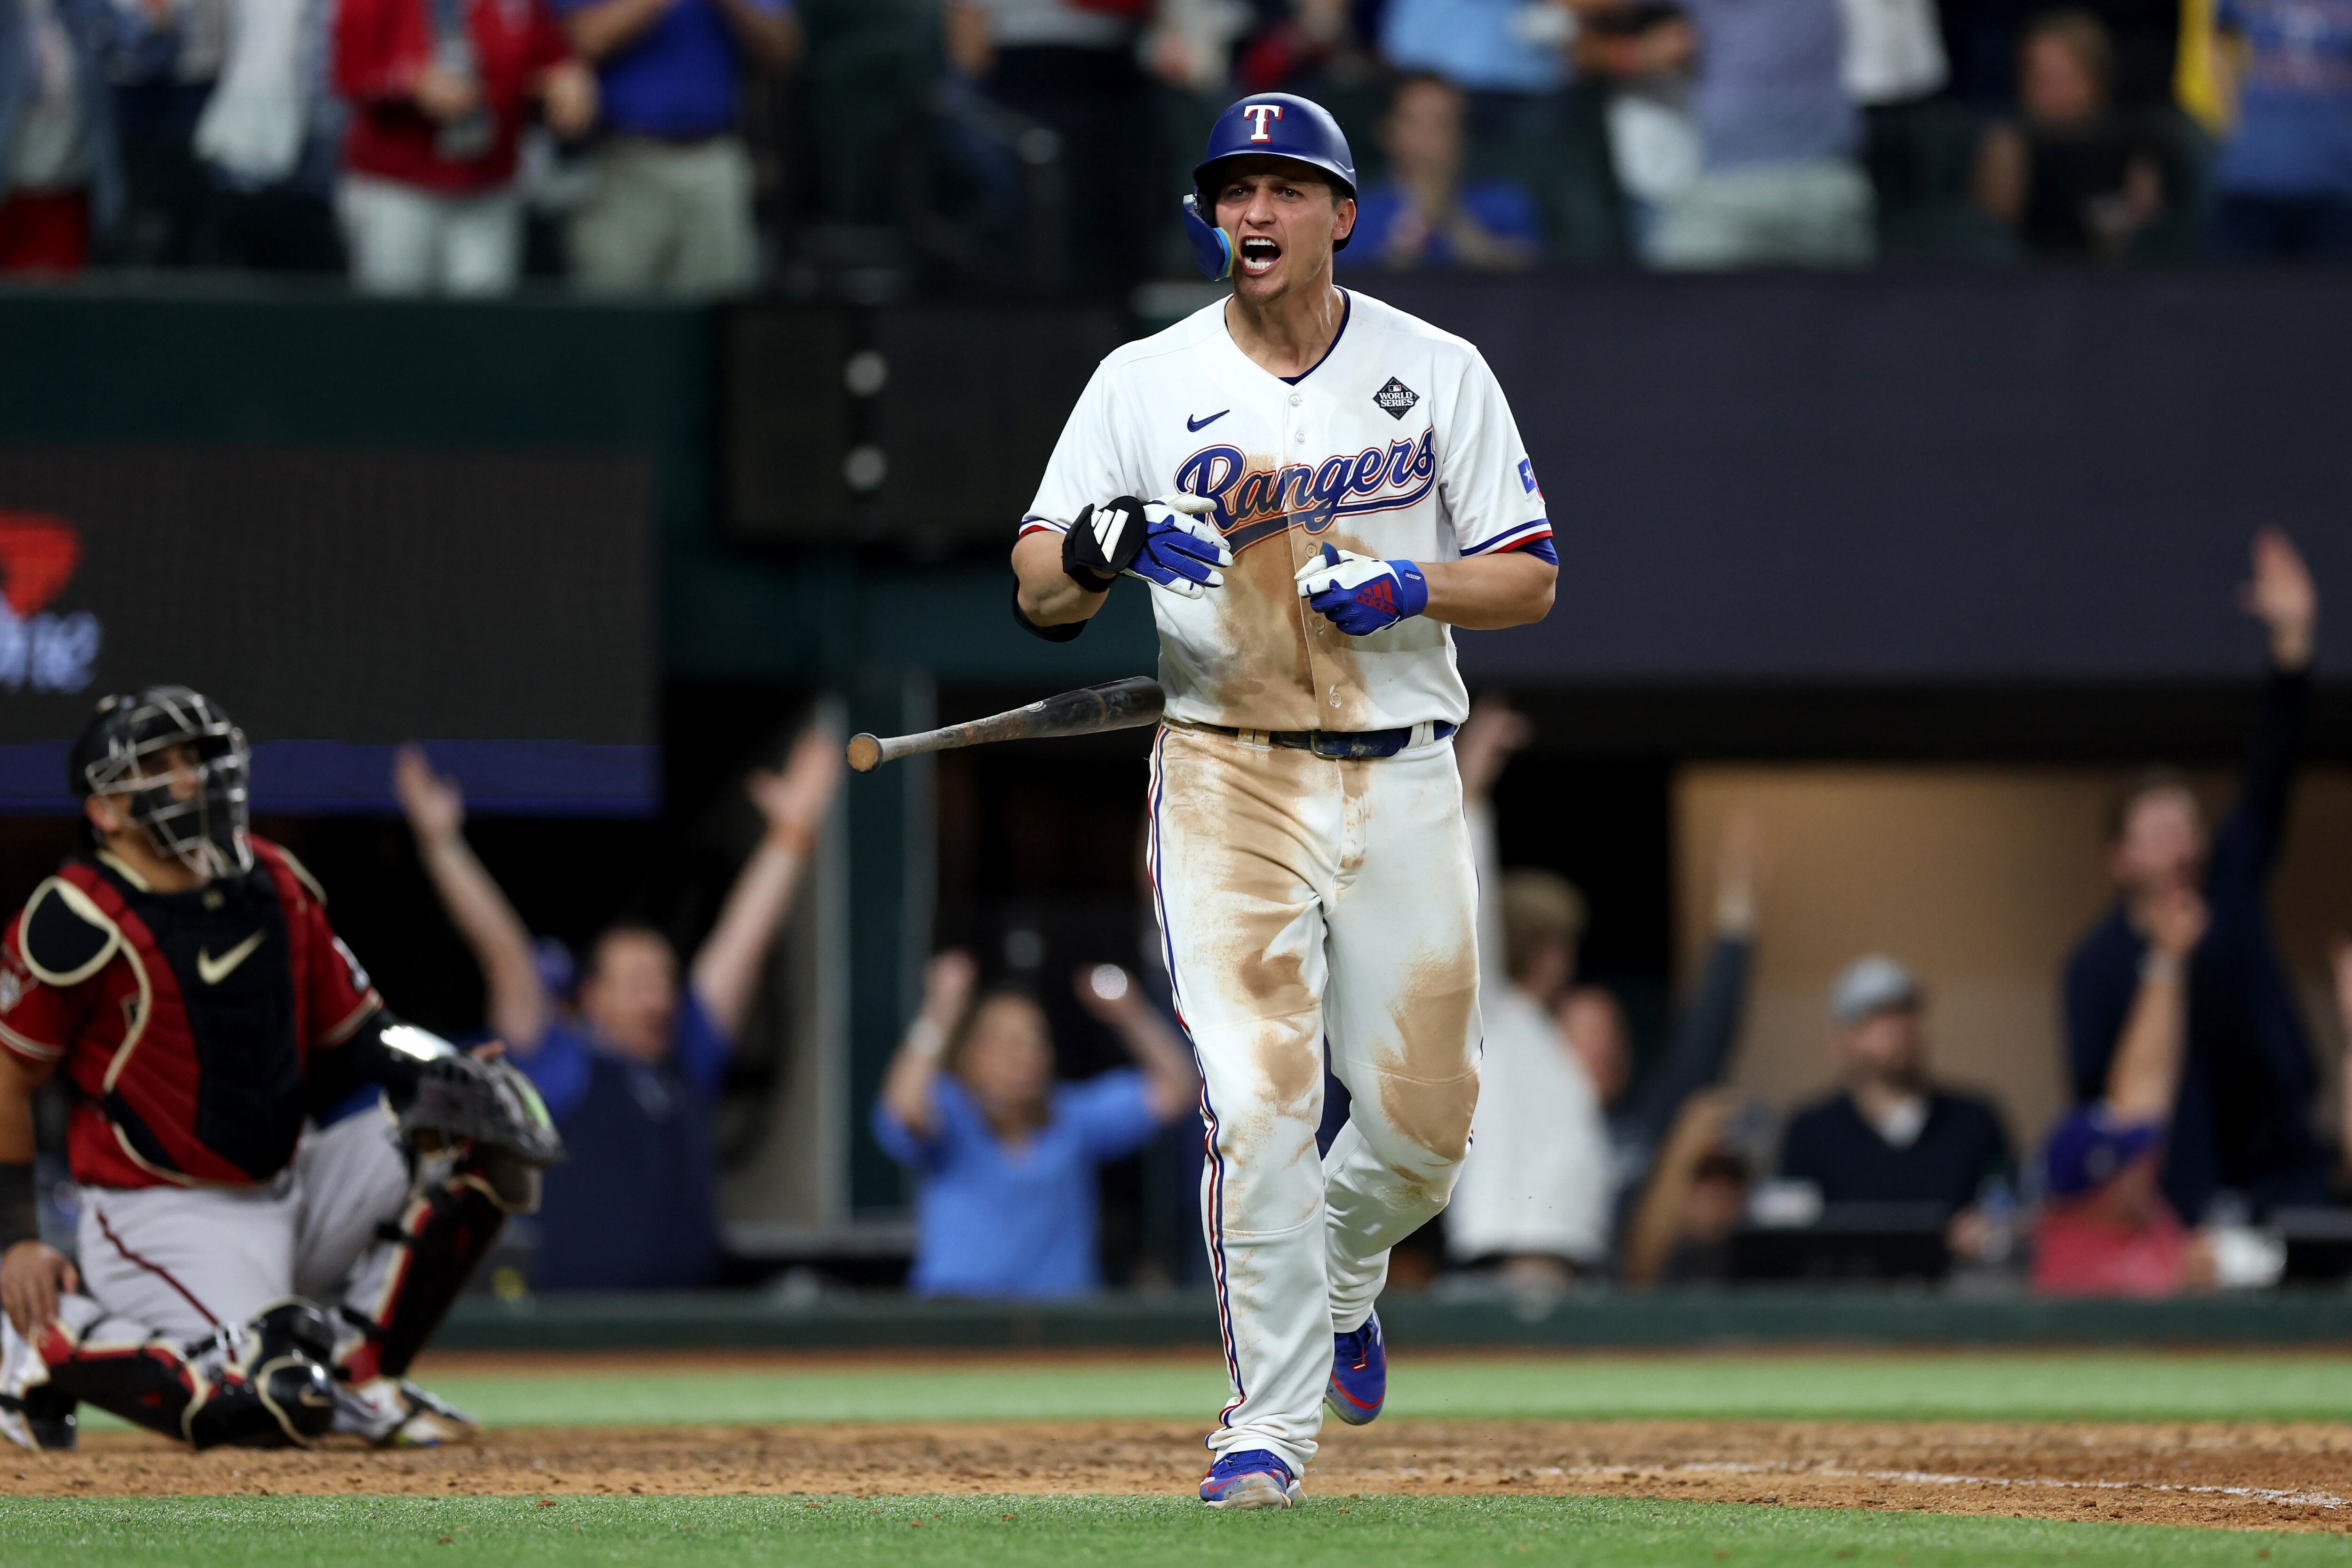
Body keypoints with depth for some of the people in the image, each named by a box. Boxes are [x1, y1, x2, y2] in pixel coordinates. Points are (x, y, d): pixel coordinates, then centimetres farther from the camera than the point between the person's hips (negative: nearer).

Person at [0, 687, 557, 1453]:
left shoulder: (274, 886, 5)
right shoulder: (78, 924, -16)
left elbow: (354, 1033, 12)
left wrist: (439, 1074, -9)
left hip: (291, 1184, 7)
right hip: (167, 1213, -7)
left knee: (486, 1123, -5)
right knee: (278, 1406, -28)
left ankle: (358, 1370, -1)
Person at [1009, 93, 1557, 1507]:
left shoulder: (1438, 372, 4)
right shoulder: (1144, 384, 3)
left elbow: (1531, 578, 5)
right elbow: (1038, 594, 1)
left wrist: (1408, 586, -14)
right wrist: (1098, 551, -22)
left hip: (1400, 782, 2)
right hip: (1227, 776, -1)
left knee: (1426, 1111, 5)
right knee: (1257, 1098, -15)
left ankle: (1343, 1275, 38)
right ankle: (1271, 1427, -10)